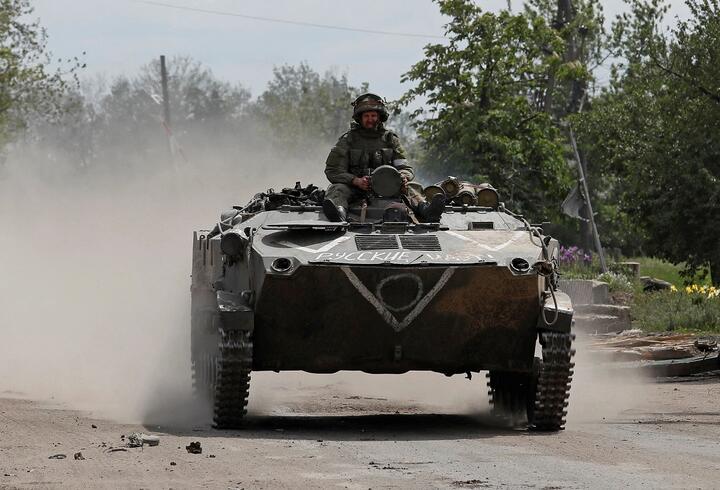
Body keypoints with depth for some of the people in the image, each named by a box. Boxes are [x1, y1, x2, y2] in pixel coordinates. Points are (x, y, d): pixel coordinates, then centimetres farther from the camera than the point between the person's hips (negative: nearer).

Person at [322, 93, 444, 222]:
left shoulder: (390, 139, 14)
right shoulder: (347, 140, 8)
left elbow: (405, 167, 8)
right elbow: (333, 171, 0)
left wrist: (403, 177, -19)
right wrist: (356, 181, -19)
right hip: (356, 189, -2)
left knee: (408, 191, -26)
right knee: (338, 188, -32)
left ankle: (425, 210, -57)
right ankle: (339, 211, -67)